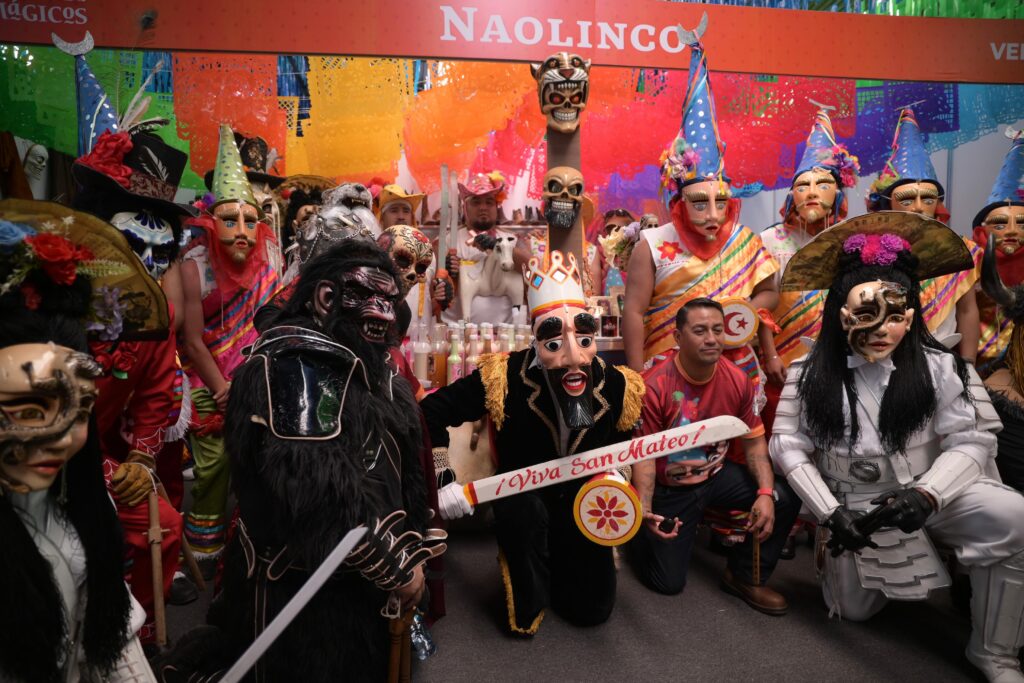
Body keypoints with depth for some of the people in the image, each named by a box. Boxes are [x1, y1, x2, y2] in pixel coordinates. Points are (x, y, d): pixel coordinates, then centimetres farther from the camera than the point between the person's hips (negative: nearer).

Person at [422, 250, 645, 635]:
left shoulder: (617, 386, -19)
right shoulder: (504, 378, -30)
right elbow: (432, 412, -19)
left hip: (582, 504, 3)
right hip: (522, 497, -3)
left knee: (594, 609, 0)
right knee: (522, 508, -40)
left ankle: (555, 564, 34)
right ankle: (527, 602, -9)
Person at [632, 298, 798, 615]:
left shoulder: (738, 380, -10)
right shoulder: (655, 386, -24)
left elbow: (754, 442, -2)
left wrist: (765, 493, -18)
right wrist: (644, 511, -34)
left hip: (717, 474, 4)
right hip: (670, 488, -4)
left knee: (785, 499, -16)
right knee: (669, 582, -3)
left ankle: (745, 577, 6)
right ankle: (648, 534, 31)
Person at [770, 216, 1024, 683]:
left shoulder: (938, 366, -13)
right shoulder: (809, 375, -11)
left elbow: (971, 441, -13)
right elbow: (787, 448, -10)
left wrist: (927, 495, -30)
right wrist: (831, 514, -17)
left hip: (929, 495, 0)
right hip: (855, 508, 1)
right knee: (854, 611, 11)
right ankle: (839, 561, 48)